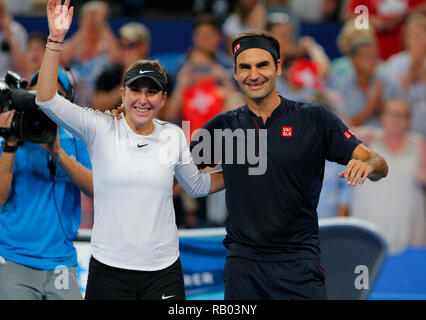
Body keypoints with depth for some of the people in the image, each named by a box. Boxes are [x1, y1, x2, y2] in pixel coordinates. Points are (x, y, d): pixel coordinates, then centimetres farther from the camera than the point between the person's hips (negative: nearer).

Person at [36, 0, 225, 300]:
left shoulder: (174, 136, 5)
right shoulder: (101, 130, -3)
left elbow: (198, 185, 21)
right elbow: (47, 100, -13)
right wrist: (56, 39, -20)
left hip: (163, 269, 2)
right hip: (109, 267, -2)